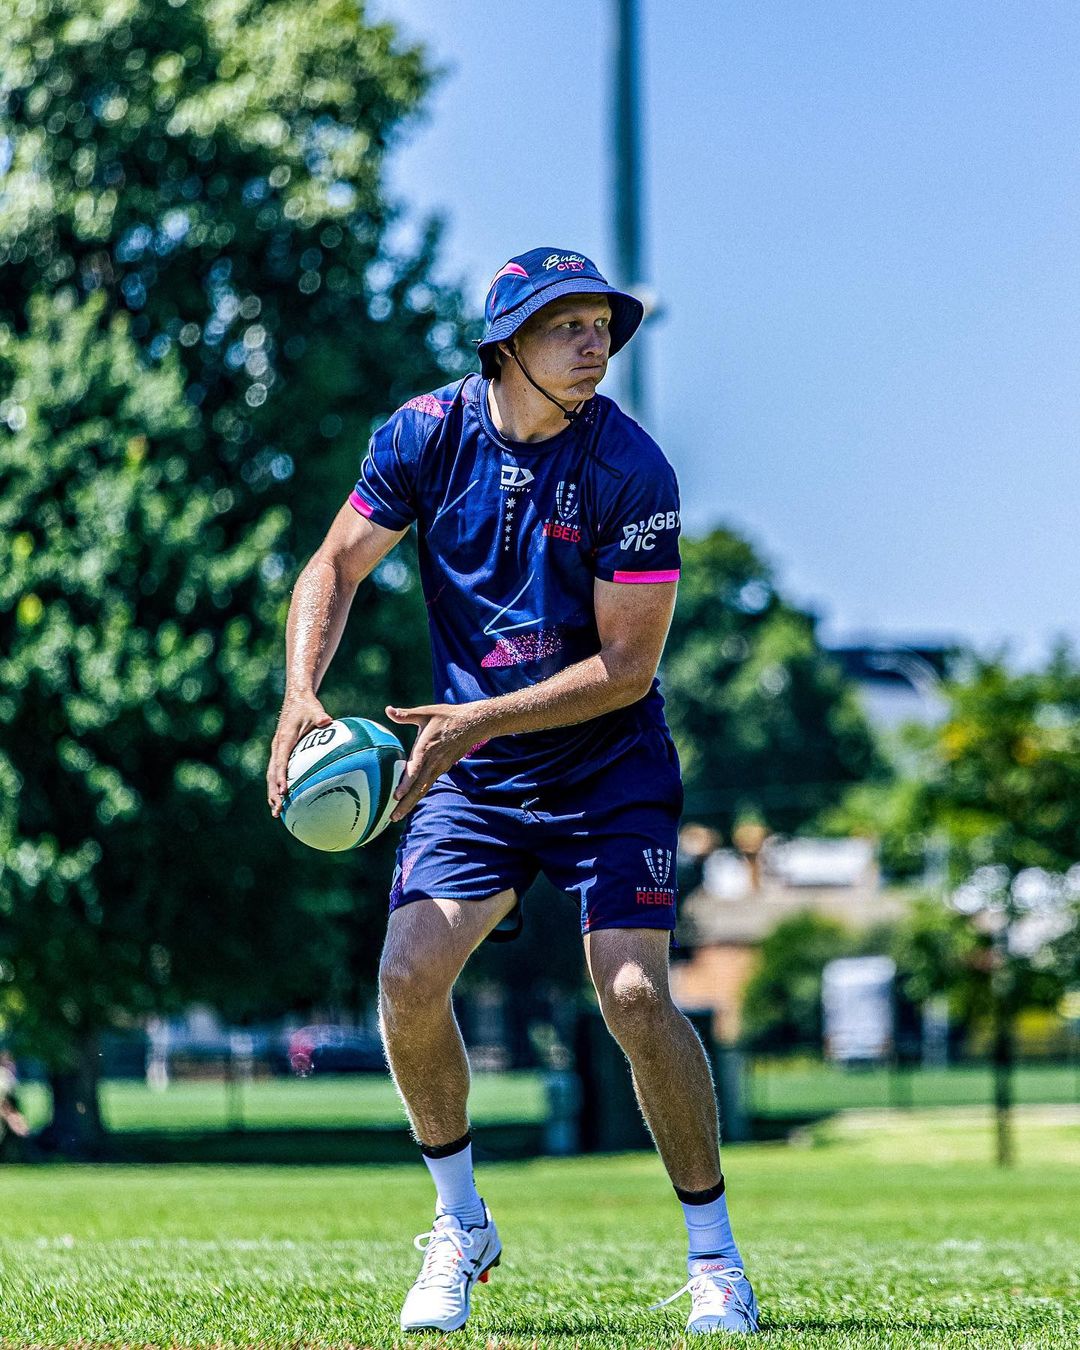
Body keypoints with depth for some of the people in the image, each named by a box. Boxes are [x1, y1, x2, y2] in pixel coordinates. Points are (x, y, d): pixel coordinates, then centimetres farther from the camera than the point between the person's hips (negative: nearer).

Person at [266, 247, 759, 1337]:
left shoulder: (629, 468, -17)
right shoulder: (429, 431, -7)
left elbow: (627, 667, -17)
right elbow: (337, 564, -1)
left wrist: (476, 721, -25)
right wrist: (301, 696, -18)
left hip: (608, 765, -3)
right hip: (471, 772, 3)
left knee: (634, 995, -17)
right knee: (409, 976, -12)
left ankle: (713, 1254, 2)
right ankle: (460, 1228, 11)